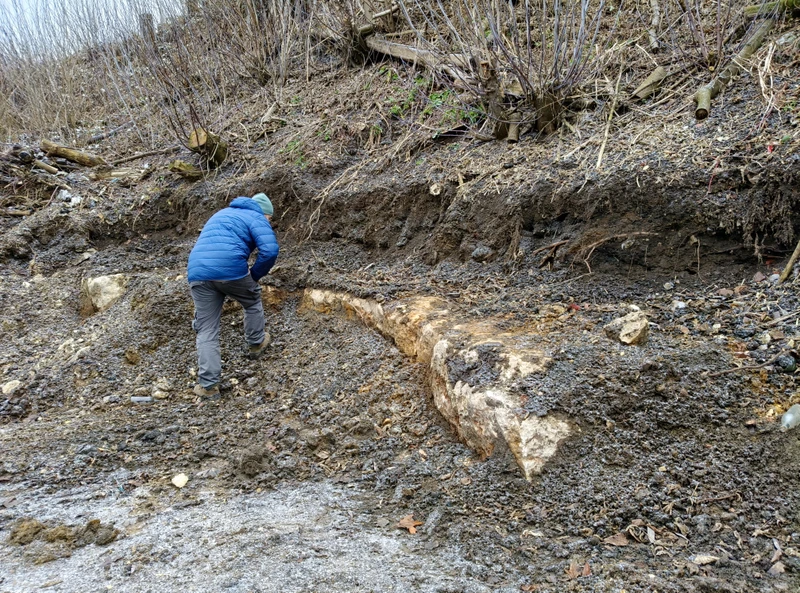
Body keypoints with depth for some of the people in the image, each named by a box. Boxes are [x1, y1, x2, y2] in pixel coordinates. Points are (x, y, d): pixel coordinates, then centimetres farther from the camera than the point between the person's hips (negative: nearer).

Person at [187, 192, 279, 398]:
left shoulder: (221, 214, 32)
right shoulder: (257, 219, 9)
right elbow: (270, 250, -9)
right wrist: (255, 275, 6)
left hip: (197, 272, 5)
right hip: (230, 269, -5)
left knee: (206, 331, 8)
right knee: (253, 302, 27)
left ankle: (208, 385, 5)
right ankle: (256, 343, 43)